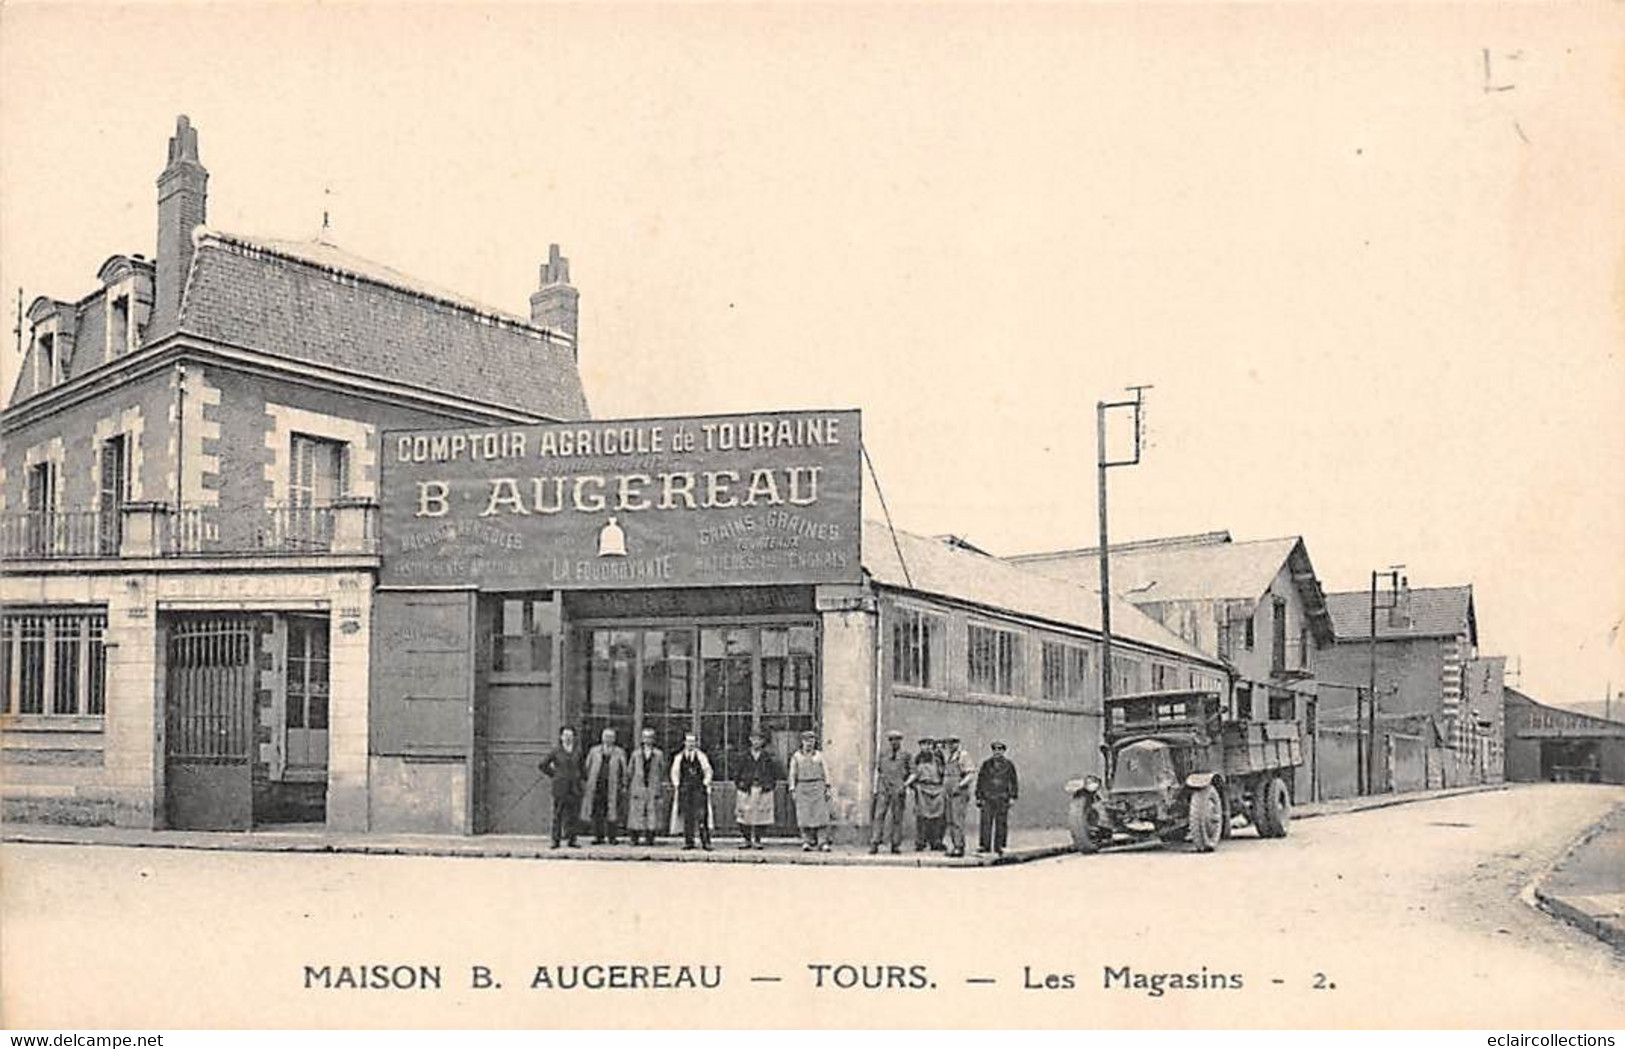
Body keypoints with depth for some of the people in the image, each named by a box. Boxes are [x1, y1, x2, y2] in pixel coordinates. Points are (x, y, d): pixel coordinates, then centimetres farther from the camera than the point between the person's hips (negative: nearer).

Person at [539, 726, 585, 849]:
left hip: (574, 788, 2)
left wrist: (579, 778, 11)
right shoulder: (555, 751, 1)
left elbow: (581, 768, 25)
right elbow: (542, 765, 6)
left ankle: (571, 839, 4)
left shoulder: (577, 753, 10)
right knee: (558, 814, -2)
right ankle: (556, 840, 1)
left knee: (572, 814, 1)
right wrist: (553, 774, 3)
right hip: (560, 787, -2)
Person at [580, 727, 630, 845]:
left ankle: (612, 837, 2)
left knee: (612, 811, -3)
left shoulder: (619, 753, 9)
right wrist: (586, 782, 6)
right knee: (597, 812, -1)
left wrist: (623, 786, 2)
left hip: (613, 786, -1)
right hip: (597, 785, 1)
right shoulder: (594, 751, 13)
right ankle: (598, 836, 5)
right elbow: (587, 767, 14)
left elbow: (624, 770, 9)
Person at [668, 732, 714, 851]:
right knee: (687, 817, 2)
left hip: (699, 789, -3)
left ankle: (706, 842, -8)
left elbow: (708, 771, 5)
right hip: (684, 790, 3)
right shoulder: (679, 758, 11)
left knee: (701, 816, -9)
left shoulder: (701, 756, 4)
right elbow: (675, 772, 15)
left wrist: (705, 784, -3)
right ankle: (688, 841, 7)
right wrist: (677, 785, 5)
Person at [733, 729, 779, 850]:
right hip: (746, 790, 0)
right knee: (745, 815, -4)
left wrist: (769, 785, 0)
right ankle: (747, 840, 5)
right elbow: (737, 771, 11)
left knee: (760, 816, -1)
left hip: (763, 790, 0)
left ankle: (757, 841, 7)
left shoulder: (767, 757, 6)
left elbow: (774, 773, 10)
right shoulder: (745, 756, 7)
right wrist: (738, 784, 0)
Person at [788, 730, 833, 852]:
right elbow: (792, 774, 7)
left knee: (821, 814, -8)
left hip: (818, 787, 0)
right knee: (805, 816, -5)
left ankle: (823, 843, -9)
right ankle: (806, 842, -2)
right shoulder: (796, 756, 8)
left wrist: (827, 789, 0)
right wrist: (793, 790, -1)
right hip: (802, 788, 0)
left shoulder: (819, 755, 9)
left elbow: (824, 772, 8)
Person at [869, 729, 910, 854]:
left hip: (899, 790, -1)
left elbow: (913, 773, 8)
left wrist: (906, 783, -6)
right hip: (883, 789, 1)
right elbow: (877, 771, 17)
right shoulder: (882, 755, 11)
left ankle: (896, 845, 9)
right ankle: (874, 843, -10)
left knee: (897, 818, 2)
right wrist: (875, 788, 12)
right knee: (879, 815, -8)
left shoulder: (905, 756, 6)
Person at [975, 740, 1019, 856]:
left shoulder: (1009, 765, 6)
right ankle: (984, 845, -3)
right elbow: (980, 781, 11)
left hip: (1002, 798, 0)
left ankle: (999, 848, 7)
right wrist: (978, 797, 6)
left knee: (1001, 824, 1)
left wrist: (1013, 797, 1)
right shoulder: (986, 764, 9)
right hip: (987, 797, 0)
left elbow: (1014, 782, 8)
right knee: (986, 822, -7)